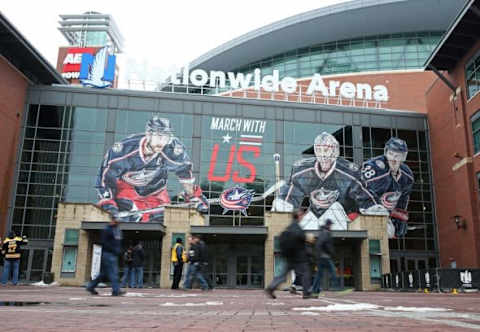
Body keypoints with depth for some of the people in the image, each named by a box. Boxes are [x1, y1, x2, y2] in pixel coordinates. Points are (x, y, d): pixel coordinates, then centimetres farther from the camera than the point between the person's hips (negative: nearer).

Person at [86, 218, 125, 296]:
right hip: (108, 254, -8)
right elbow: (104, 243, -15)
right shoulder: (106, 230, -8)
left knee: (104, 273, 11)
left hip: (114, 254, 8)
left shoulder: (118, 230, 17)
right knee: (113, 272, -10)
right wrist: (114, 250, -18)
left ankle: (91, 286, 21)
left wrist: (119, 250, 10)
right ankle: (116, 290, -9)